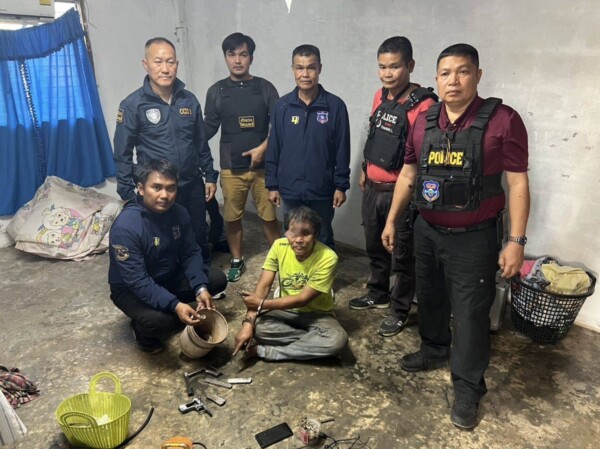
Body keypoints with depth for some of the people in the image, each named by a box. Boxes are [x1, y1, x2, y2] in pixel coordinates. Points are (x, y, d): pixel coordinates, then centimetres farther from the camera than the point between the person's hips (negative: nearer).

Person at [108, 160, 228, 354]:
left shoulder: (180, 213, -11)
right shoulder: (125, 227, -31)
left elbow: (191, 253, -5)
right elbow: (137, 281, -33)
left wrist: (200, 288, -20)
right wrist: (174, 305, -41)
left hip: (169, 277, 7)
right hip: (131, 288, -6)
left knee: (218, 279, -2)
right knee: (157, 320, -34)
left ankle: (169, 315, 7)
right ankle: (144, 331, 3)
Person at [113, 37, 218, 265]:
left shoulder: (189, 100, 2)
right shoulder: (132, 105, -10)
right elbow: (123, 155, -6)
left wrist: (210, 176, 9)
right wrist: (128, 194, -7)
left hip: (192, 186, 4)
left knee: (199, 239, 17)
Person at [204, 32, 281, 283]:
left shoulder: (265, 88, 1)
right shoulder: (216, 91, 4)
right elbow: (209, 128, 6)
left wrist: (263, 148, -12)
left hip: (262, 166, -1)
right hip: (231, 168, 1)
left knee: (269, 216, 5)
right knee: (232, 218, 10)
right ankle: (237, 261, 29)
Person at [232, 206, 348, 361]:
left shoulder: (327, 258, -27)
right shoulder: (279, 246, -16)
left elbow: (303, 299, -22)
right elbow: (263, 286, -16)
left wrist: (262, 304, -21)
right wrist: (248, 323, -28)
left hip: (316, 313, -2)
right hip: (286, 309, 2)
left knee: (338, 339, -33)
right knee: (257, 326, -28)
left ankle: (268, 351, -21)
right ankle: (313, 340, -14)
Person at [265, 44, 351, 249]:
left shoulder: (335, 105, -6)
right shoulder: (282, 106, -1)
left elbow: (342, 151, -3)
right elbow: (273, 149, 3)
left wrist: (341, 185, -4)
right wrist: (272, 184, 2)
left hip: (322, 191, -1)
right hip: (289, 191, 2)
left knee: (323, 241, 14)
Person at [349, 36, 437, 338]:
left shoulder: (423, 104, -16)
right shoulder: (380, 97, 7)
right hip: (372, 188, 8)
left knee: (403, 254, 6)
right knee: (375, 246, 21)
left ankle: (400, 311, 23)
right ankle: (378, 294, 41)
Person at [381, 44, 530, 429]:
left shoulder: (503, 120, -12)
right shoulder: (423, 122, 3)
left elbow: (518, 183, -11)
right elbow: (408, 174, 10)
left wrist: (517, 241, -13)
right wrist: (392, 220, 10)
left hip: (475, 237, -5)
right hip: (427, 231, 5)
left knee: (470, 313, 5)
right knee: (430, 299, 21)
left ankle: (468, 388, 23)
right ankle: (434, 350, 46)